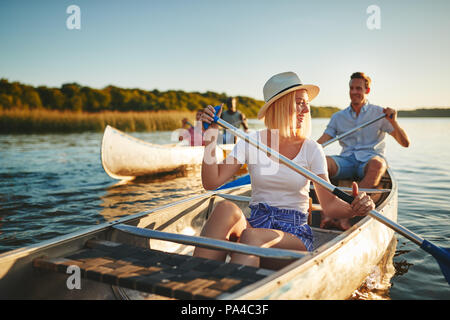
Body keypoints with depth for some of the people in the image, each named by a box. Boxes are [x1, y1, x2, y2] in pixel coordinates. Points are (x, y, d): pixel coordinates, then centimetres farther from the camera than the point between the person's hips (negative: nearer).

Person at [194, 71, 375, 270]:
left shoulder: (311, 149, 3)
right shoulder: (251, 142, 4)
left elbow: (329, 204, -4)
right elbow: (211, 182, -5)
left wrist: (353, 208, -26)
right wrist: (211, 134, -11)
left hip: (294, 234, -1)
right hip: (255, 224, 1)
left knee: (252, 237, -36)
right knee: (226, 208, -33)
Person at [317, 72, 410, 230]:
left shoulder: (379, 113, 8)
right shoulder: (338, 117, 15)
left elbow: (405, 143, 3)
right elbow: (320, 143, 7)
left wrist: (393, 122, -14)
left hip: (370, 159, -2)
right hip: (346, 161, 2)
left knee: (377, 164, -39)